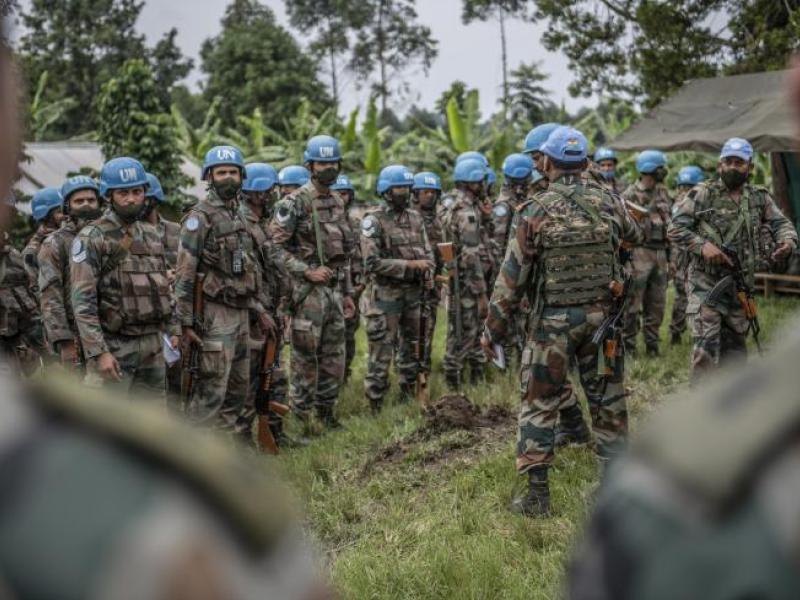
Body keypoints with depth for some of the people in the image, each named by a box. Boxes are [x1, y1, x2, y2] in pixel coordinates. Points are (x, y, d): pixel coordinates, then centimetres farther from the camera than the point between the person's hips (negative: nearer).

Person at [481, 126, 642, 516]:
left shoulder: (536, 212, -11)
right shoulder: (607, 203, 0)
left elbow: (512, 278, -10)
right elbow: (635, 236, 22)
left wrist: (493, 330, -3)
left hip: (553, 322, -3)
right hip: (601, 317, 3)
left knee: (538, 405, 6)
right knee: (608, 402, 13)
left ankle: (537, 495, 5)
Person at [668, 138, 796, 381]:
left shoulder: (759, 197, 9)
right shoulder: (702, 194, -6)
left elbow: (781, 223, 11)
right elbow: (675, 229, -7)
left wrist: (787, 242, -13)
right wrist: (703, 245, -22)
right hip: (706, 283, -5)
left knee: (735, 343, 14)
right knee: (706, 346, -12)